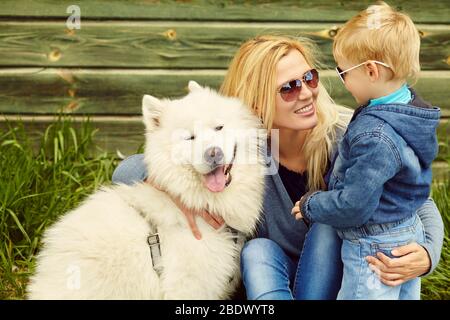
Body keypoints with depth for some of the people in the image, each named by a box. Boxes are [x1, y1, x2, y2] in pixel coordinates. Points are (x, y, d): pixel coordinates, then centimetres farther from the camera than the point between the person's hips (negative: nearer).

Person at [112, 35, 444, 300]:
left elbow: (422, 204, -13)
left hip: (336, 277, 0)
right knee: (258, 249, -30)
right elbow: (127, 171, -18)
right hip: (270, 278, 1)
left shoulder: (341, 141, -21)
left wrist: (427, 255, -35)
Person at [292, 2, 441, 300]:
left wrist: (310, 206, -9)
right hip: (410, 235, 9)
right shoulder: (410, 108, -2)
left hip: (375, 251, -9)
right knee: (405, 294, 21)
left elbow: (353, 207, -25)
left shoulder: (374, 137, -31)